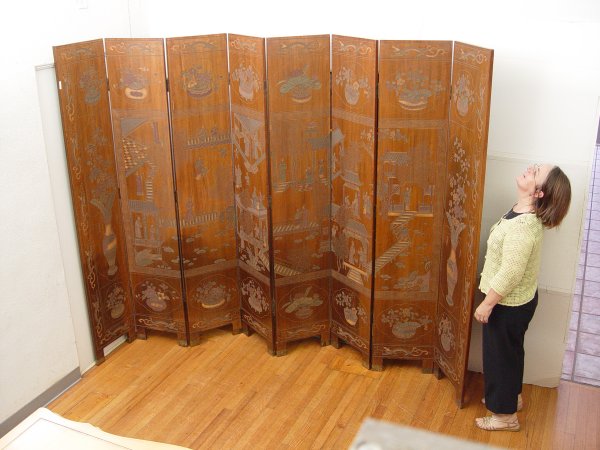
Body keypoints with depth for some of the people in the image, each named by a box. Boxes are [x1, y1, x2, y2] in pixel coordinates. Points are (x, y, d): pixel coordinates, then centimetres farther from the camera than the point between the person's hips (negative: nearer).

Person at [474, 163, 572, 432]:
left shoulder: (522, 225, -32)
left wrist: (486, 305, -18)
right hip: (515, 299, 9)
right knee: (509, 351, 25)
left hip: (509, 303, -9)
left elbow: (510, 273, -29)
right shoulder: (524, 212, -2)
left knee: (501, 354, 9)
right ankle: (511, 396, 46)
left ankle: (506, 415, 27)